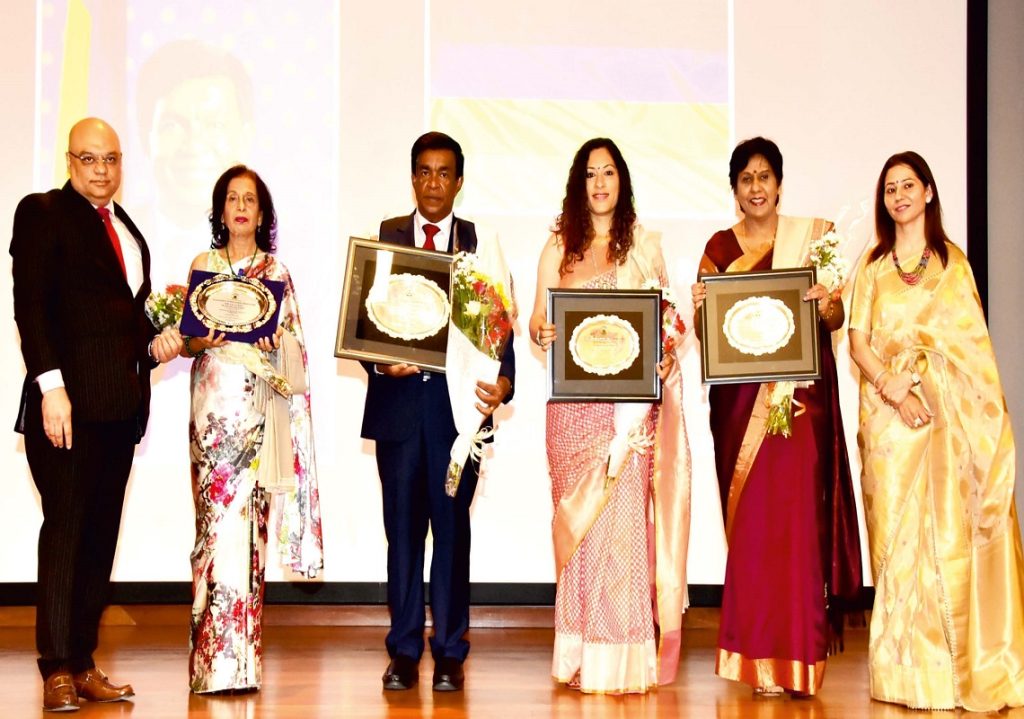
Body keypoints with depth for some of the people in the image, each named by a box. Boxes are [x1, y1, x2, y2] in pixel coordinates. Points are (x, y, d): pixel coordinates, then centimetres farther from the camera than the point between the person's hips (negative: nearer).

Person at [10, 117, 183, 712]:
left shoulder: (127, 228, 20)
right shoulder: (43, 213, 0)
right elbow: (30, 305, -9)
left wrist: (155, 345, 4)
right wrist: (51, 387, -17)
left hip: (121, 403, 7)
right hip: (70, 398, -7)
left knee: (102, 534, 7)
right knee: (65, 527, -4)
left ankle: (84, 664, 13)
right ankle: (58, 670, 2)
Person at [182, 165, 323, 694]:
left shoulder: (277, 272, 11)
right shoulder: (203, 265, 11)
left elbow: (293, 346, 12)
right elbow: (185, 342, 9)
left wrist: (273, 346, -6)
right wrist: (201, 341, -10)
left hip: (259, 405, 0)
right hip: (215, 401, 0)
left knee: (247, 517, -4)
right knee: (218, 515, -7)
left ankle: (241, 656, 2)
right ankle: (216, 659, -3)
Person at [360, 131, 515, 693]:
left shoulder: (481, 244, 6)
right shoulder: (383, 237, 10)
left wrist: (503, 381, -16)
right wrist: (379, 362, -13)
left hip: (457, 398, -1)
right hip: (398, 399, 1)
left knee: (452, 528, 3)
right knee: (403, 529, 6)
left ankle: (449, 653, 12)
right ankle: (404, 651, 14)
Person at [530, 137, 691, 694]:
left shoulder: (645, 245, 10)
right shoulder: (559, 247, 10)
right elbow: (537, 319, 7)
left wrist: (666, 357, -10)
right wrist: (543, 333, -15)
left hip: (630, 397, -1)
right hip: (574, 400, 1)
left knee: (624, 511, -6)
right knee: (579, 516, 0)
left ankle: (627, 658, 0)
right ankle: (584, 657, 7)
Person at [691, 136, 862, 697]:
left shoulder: (811, 236, 6)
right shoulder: (719, 248, 10)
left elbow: (835, 319, 4)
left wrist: (827, 306, -17)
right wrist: (699, 306, -12)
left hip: (799, 395, -1)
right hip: (741, 399, 2)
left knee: (795, 514, -7)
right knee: (749, 521, 0)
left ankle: (794, 658, 1)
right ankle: (759, 657, 8)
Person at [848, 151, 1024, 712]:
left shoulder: (952, 260, 8)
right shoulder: (873, 265, 11)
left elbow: (971, 342, 0)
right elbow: (858, 344, 4)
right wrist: (895, 391, -12)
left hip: (948, 413, -1)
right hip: (889, 412, 1)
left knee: (951, 533, -4)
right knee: (896, 534, 0)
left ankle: (961, 667, 3)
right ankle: (908, 670, 6)